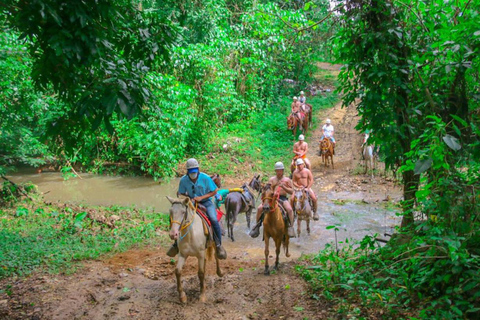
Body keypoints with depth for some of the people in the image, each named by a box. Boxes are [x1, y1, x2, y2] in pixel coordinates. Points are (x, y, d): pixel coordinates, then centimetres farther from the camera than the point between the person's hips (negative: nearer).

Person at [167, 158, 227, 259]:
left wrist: (201, 197, -19)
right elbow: (181, 194, 5)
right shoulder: (183, 180, -8)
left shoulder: (205, 178, -14)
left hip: (206, 202, -2)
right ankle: (176, 244, 9)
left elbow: (214, 191, -6)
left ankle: (218, 245, -11)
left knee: (214, 220, -27)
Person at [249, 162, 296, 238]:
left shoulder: (287, 180, 11)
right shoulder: (272, 179, 16)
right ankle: (257, 225, -2)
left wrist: (283, 187, -11)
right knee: (260, 208, -17)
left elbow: (291, 191, 4)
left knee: (289, 209, -33)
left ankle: (291, 227, -26)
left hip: (283, 198, -2)